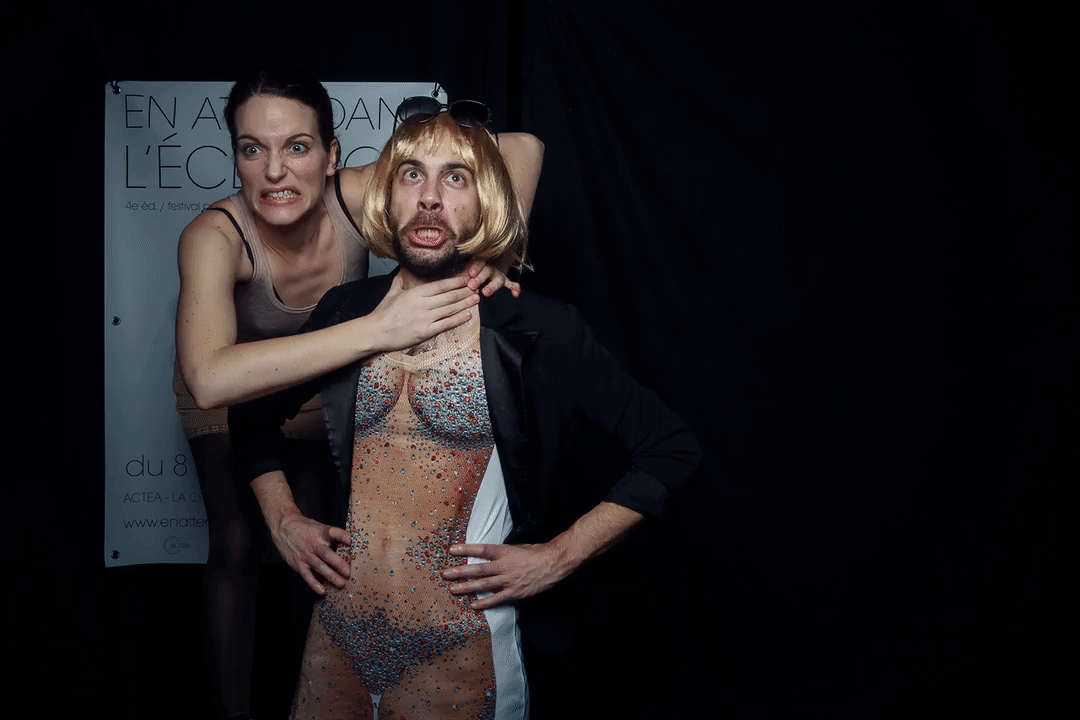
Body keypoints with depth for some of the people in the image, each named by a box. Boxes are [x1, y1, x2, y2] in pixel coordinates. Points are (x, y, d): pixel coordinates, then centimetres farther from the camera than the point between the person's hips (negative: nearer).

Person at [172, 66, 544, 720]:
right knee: (236, 550, 1)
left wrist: (497, 254, -45)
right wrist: (376, 329, -60)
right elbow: (211, 379, -58)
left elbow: (521, 146, -31)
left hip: (322, 392, 2)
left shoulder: (356, 197, -33)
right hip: (230, 399, -2)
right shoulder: (215, 236, -39)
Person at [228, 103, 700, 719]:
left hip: (458, 653, -4)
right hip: (337, 639, 4)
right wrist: (284, 524, 7)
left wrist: (557, 557, -11)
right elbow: (254, 418, 20)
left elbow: (672, 449, -8)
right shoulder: (345, 311, 2)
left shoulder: (537, 330, -10)